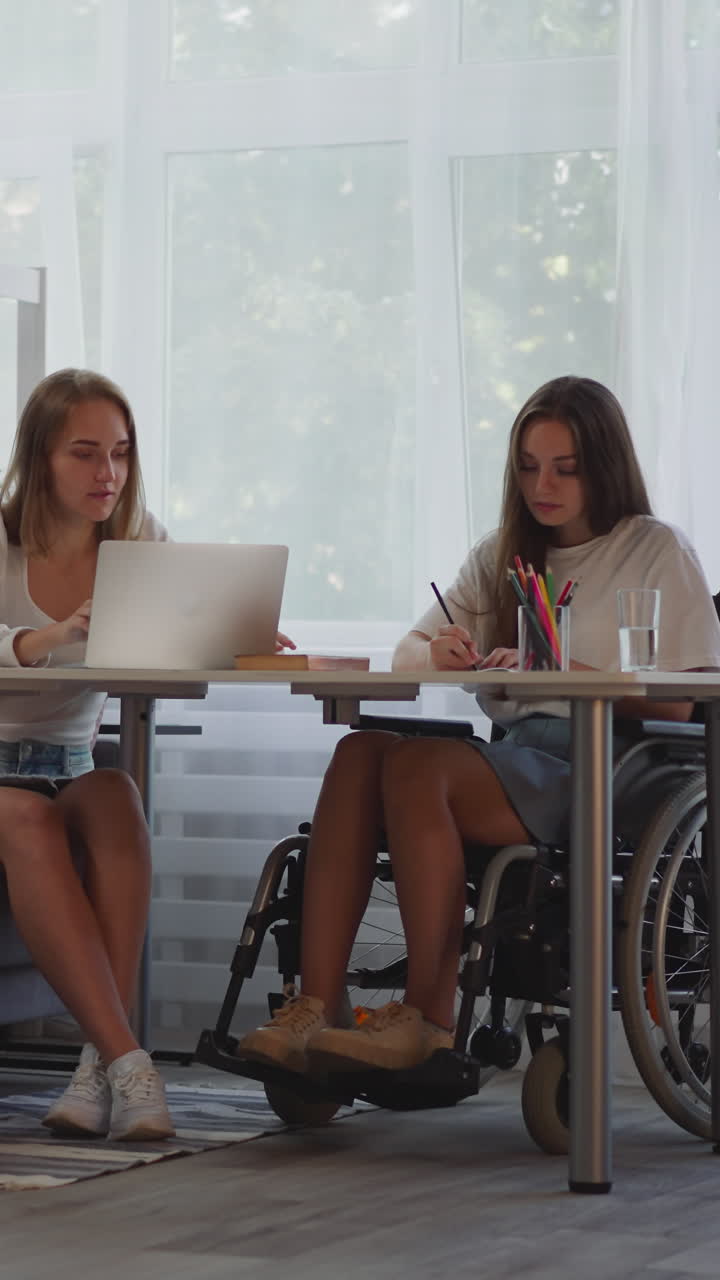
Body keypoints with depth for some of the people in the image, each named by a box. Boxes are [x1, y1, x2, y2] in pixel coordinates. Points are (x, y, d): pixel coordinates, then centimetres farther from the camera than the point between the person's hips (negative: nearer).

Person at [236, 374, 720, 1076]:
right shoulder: (503, 554, 25)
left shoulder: (658, 551, 7)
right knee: (361, 752, -25)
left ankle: (428, 1019, -29)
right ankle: (311, 1012, -35)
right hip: (515, 754, 6)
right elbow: (405, 653, 17)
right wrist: (438, 655, -7)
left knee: (416, 765, -31)